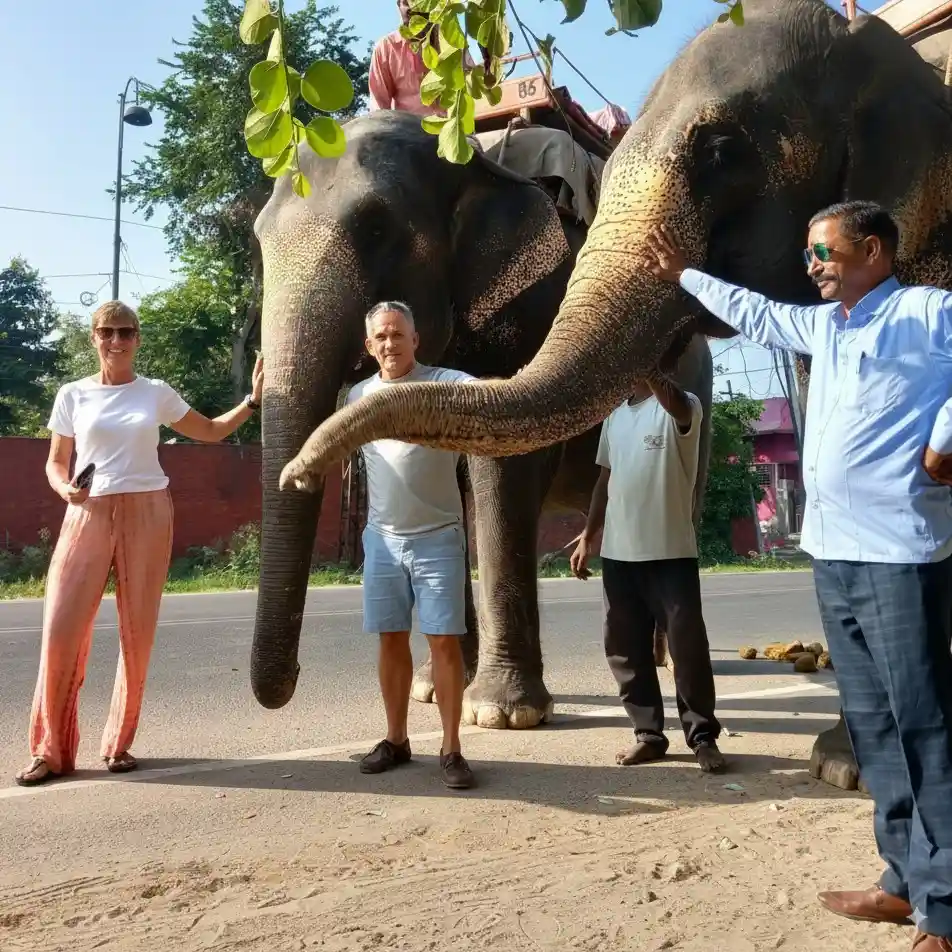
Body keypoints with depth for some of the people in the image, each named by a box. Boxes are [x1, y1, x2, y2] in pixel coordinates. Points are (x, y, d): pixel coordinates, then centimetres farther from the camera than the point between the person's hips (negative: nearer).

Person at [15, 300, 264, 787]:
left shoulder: (157, 393, 7)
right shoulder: (73, 395, 6)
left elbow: (211, 431, 16)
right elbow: (55, 461, 10)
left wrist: (252, 400, 4)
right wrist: (65, 488, -12)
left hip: (147, 513, 1)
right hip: (88, 514, 0)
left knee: (138, 632, 2)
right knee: (62, 628, -8)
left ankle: (119, 743, 16)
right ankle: (50, 750, 4)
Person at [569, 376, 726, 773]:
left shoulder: (682, 407, -4)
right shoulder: (614, 415, 16)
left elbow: (674, 403, -31)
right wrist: (587, 537, 15)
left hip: (670, 551, -6)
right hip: (618, 552, 6)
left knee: (687, 644, -3)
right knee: (624, 647, 7)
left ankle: (703, 736, 11)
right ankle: (649, 733, 19)